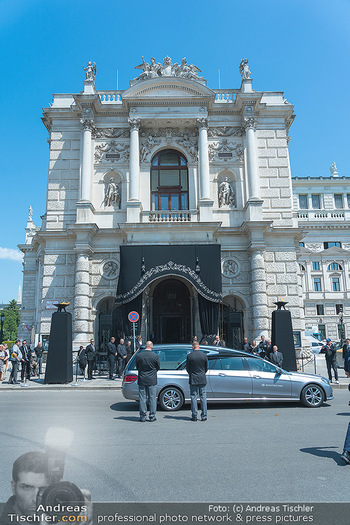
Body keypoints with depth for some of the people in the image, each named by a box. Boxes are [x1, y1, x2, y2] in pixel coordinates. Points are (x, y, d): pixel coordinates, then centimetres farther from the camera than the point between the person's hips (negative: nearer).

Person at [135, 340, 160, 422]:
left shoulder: (138, 355, -7)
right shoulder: (155, 356, -11)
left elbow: (137, 367, 6)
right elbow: (158, 368, 2)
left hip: (142, 380, 1)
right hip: (152, 380, -1)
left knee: (142, 399, 9)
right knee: (152, 398, 8)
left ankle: (143, 417, 14)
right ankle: (152, 416, 13)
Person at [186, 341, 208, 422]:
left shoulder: (189, 356, -8)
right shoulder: (204, 355, -3)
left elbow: (187, 368, 0)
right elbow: (206, 368, 5)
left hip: (193, 380, -1)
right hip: (202, 379, 1)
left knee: (193, 398, 6)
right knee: (203, 397, 8)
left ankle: (194, 416, 8)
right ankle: (204, 416, 10)